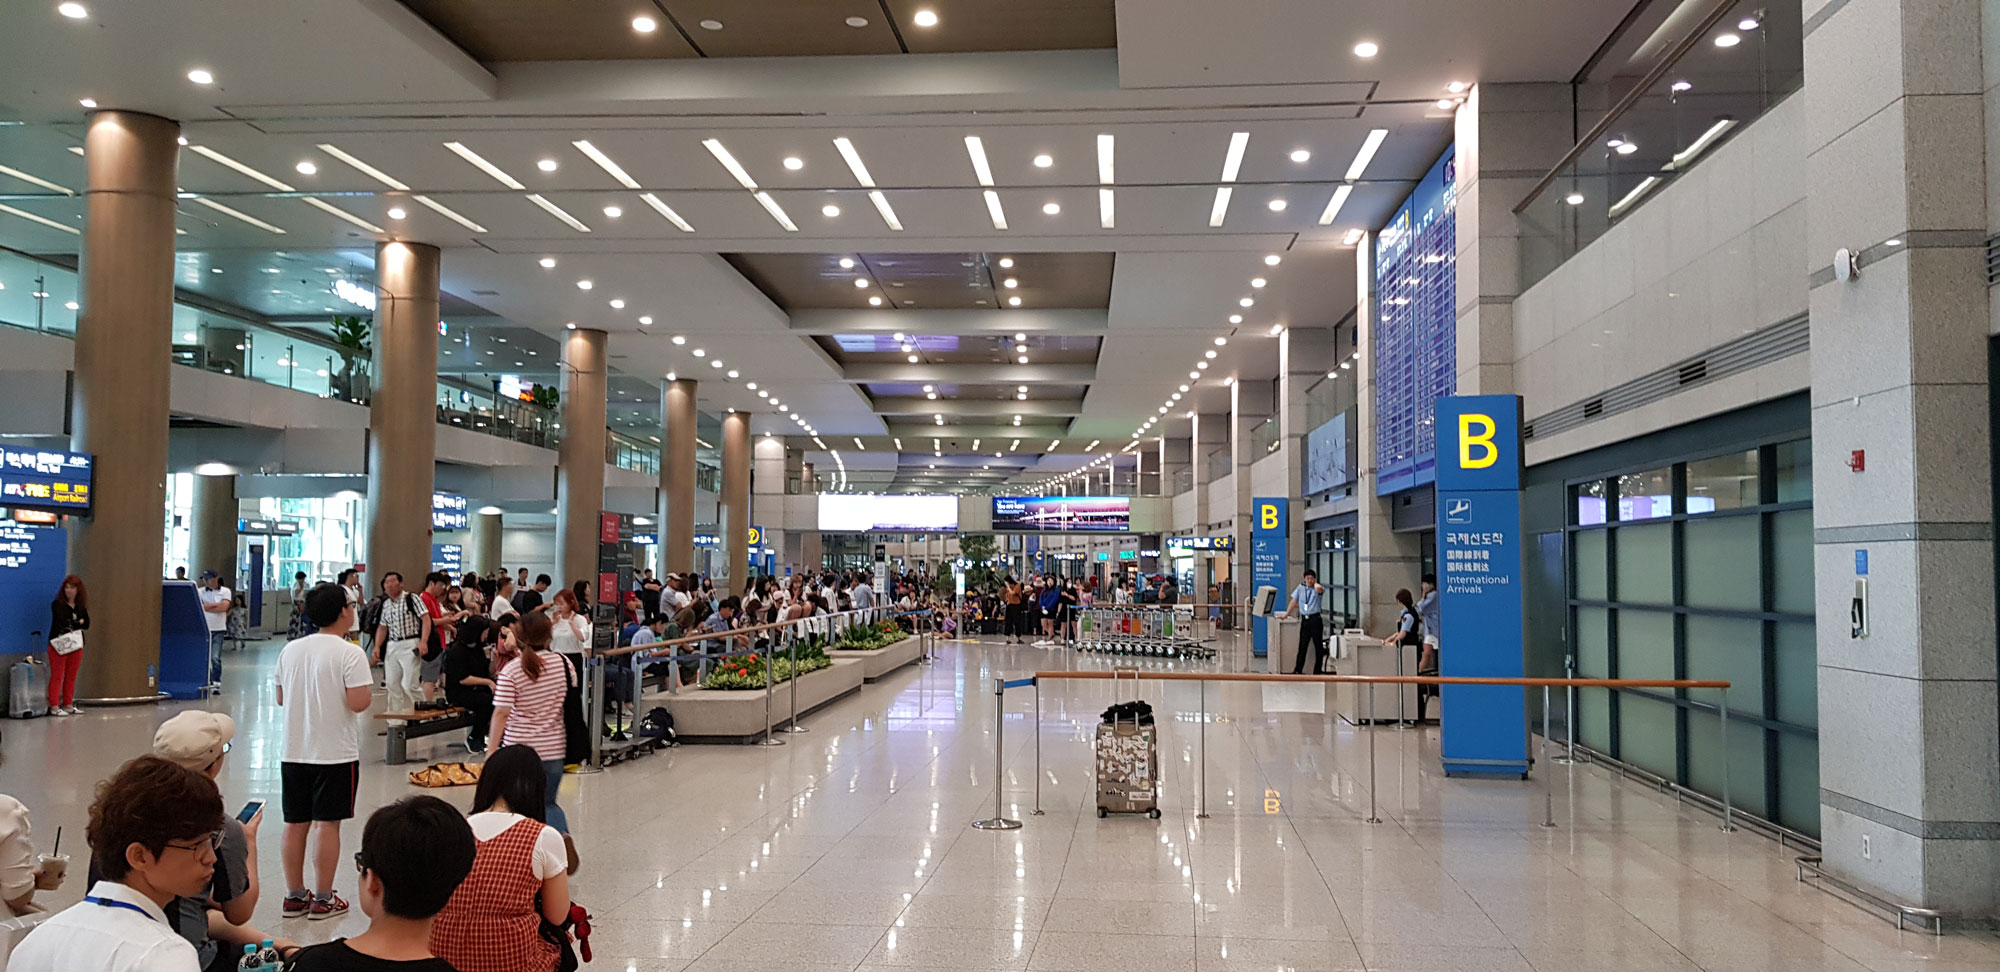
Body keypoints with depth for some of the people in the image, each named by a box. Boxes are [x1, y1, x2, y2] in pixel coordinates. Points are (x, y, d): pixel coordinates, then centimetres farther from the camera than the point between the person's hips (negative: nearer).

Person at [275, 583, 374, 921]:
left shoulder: (290, 650, 5)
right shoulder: (349, 654, -14)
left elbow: (281, 698, 12)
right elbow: (359, 703, -20)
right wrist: (363, 676, -3)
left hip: (294, 751, 6)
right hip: (335, 753, -6)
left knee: (295, 823, 11)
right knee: (326, 823, 0)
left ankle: (294, 896, 20)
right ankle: (322, 900, 6)